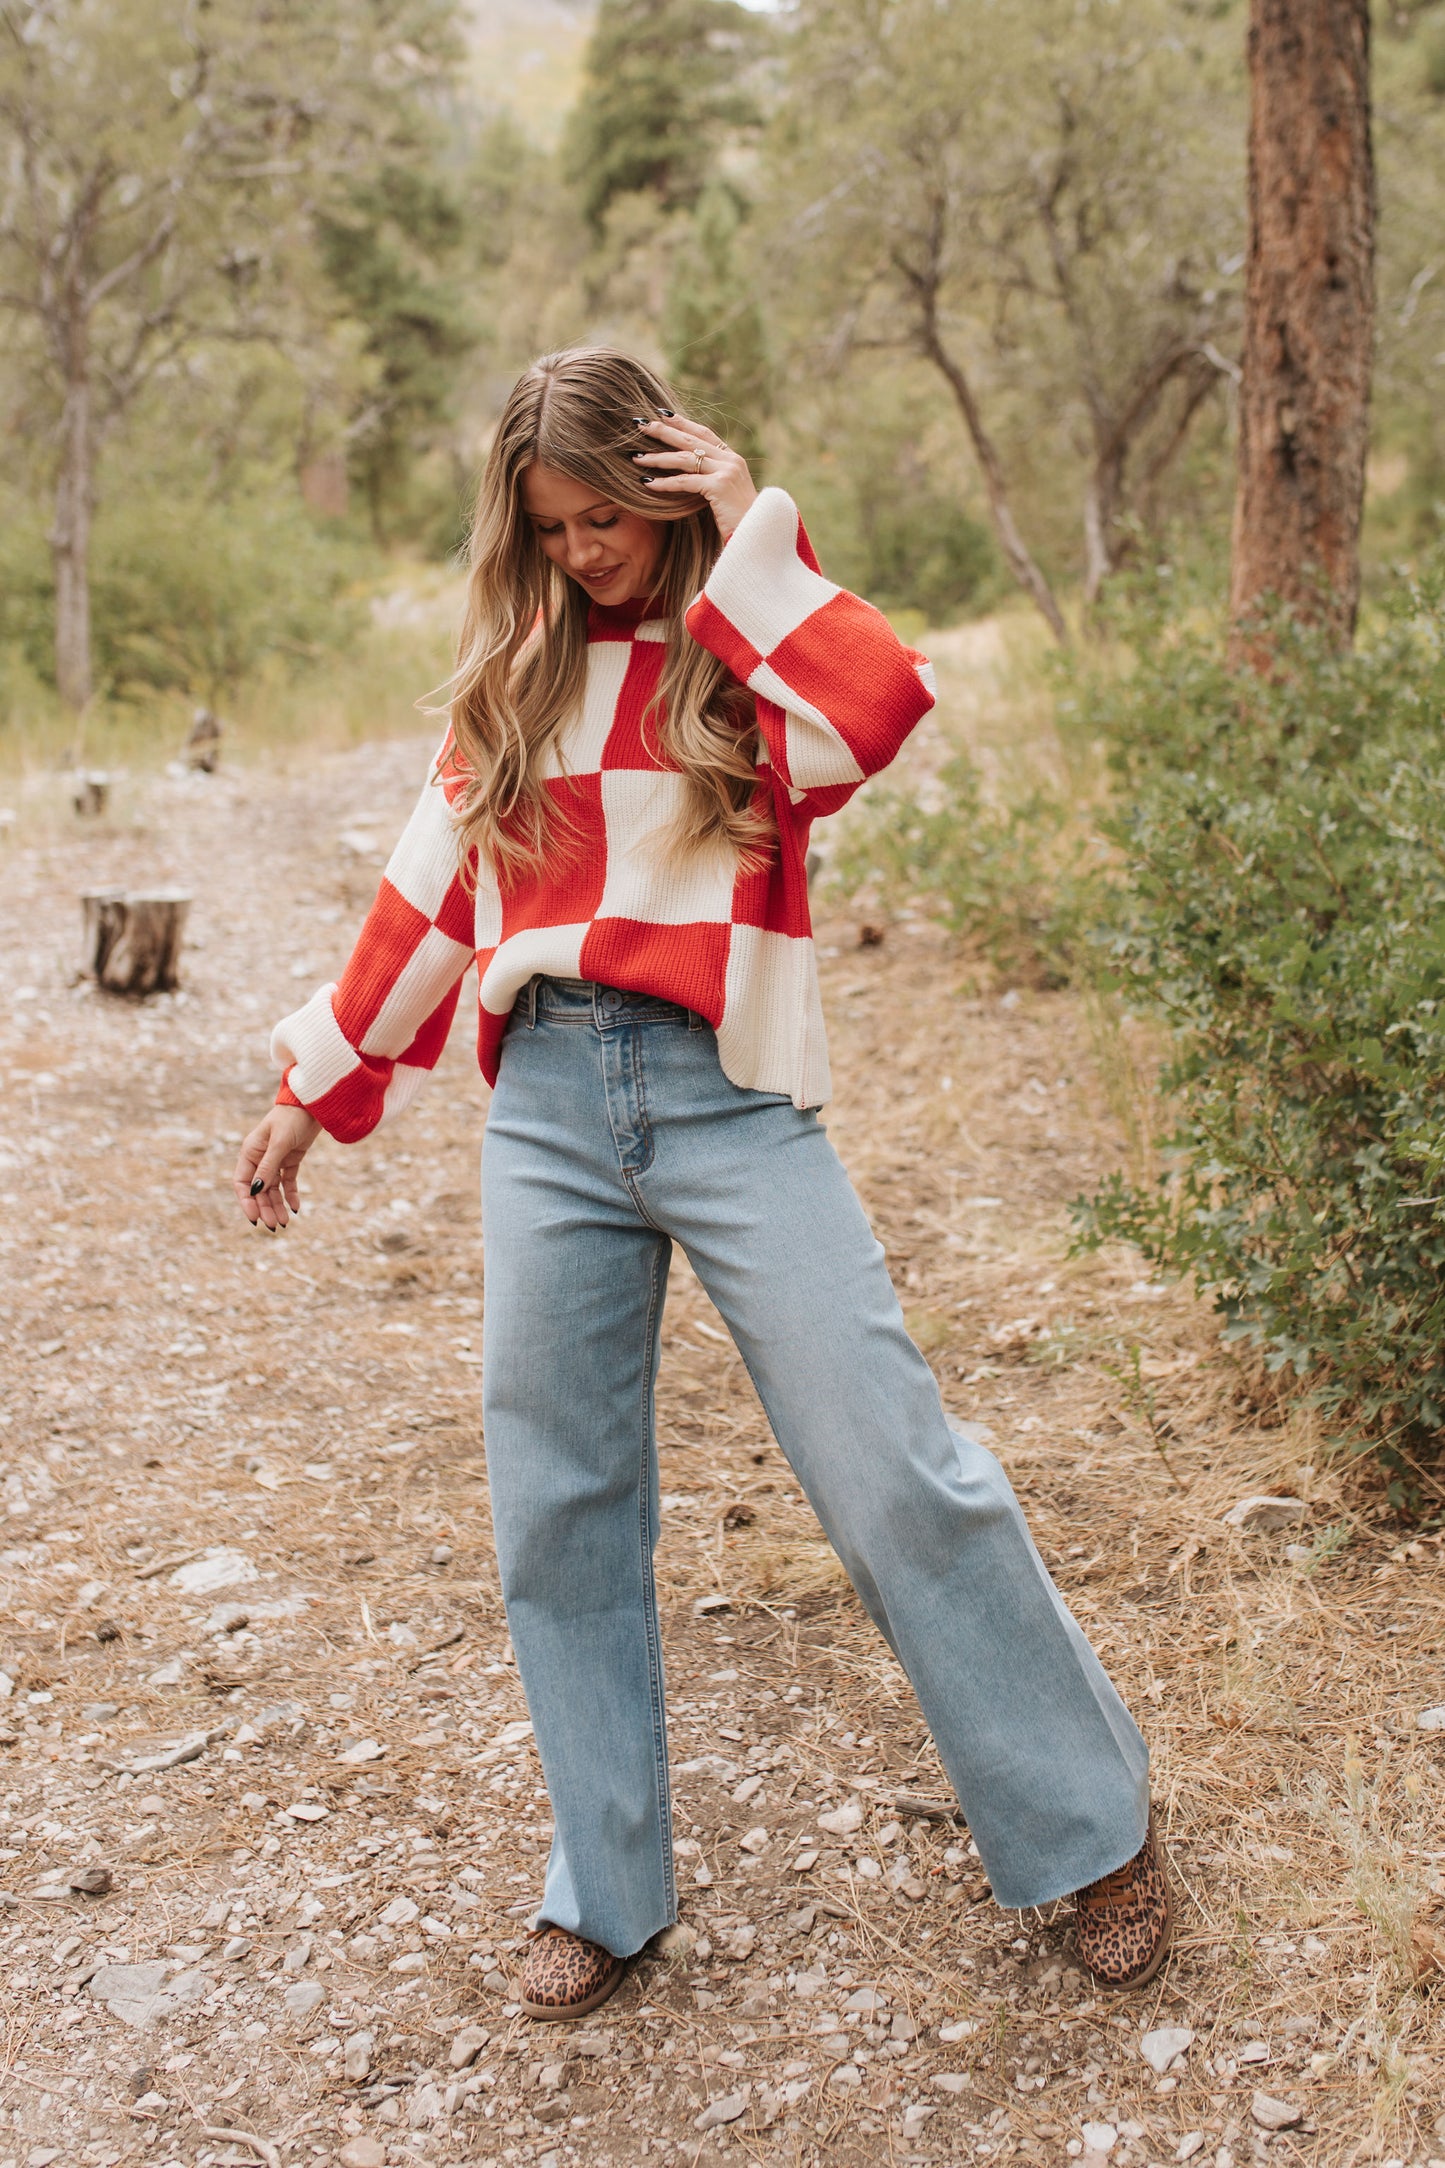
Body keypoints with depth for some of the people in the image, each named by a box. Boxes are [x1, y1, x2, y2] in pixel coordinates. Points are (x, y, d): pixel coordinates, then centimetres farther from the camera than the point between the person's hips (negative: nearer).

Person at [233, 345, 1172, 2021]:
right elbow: (430, 894, 16)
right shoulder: (515, 672, 13)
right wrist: (315, 1092, 17)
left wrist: (755, 544, -10)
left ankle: (1095, 1829, 16)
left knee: (894, 1471, -3)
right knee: (558, 1503, 7)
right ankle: (605, 1891, 24)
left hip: (729, 1100, -3)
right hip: (546, 1108, 4)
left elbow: (887, 708, -20)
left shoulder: (758, 653, 4)